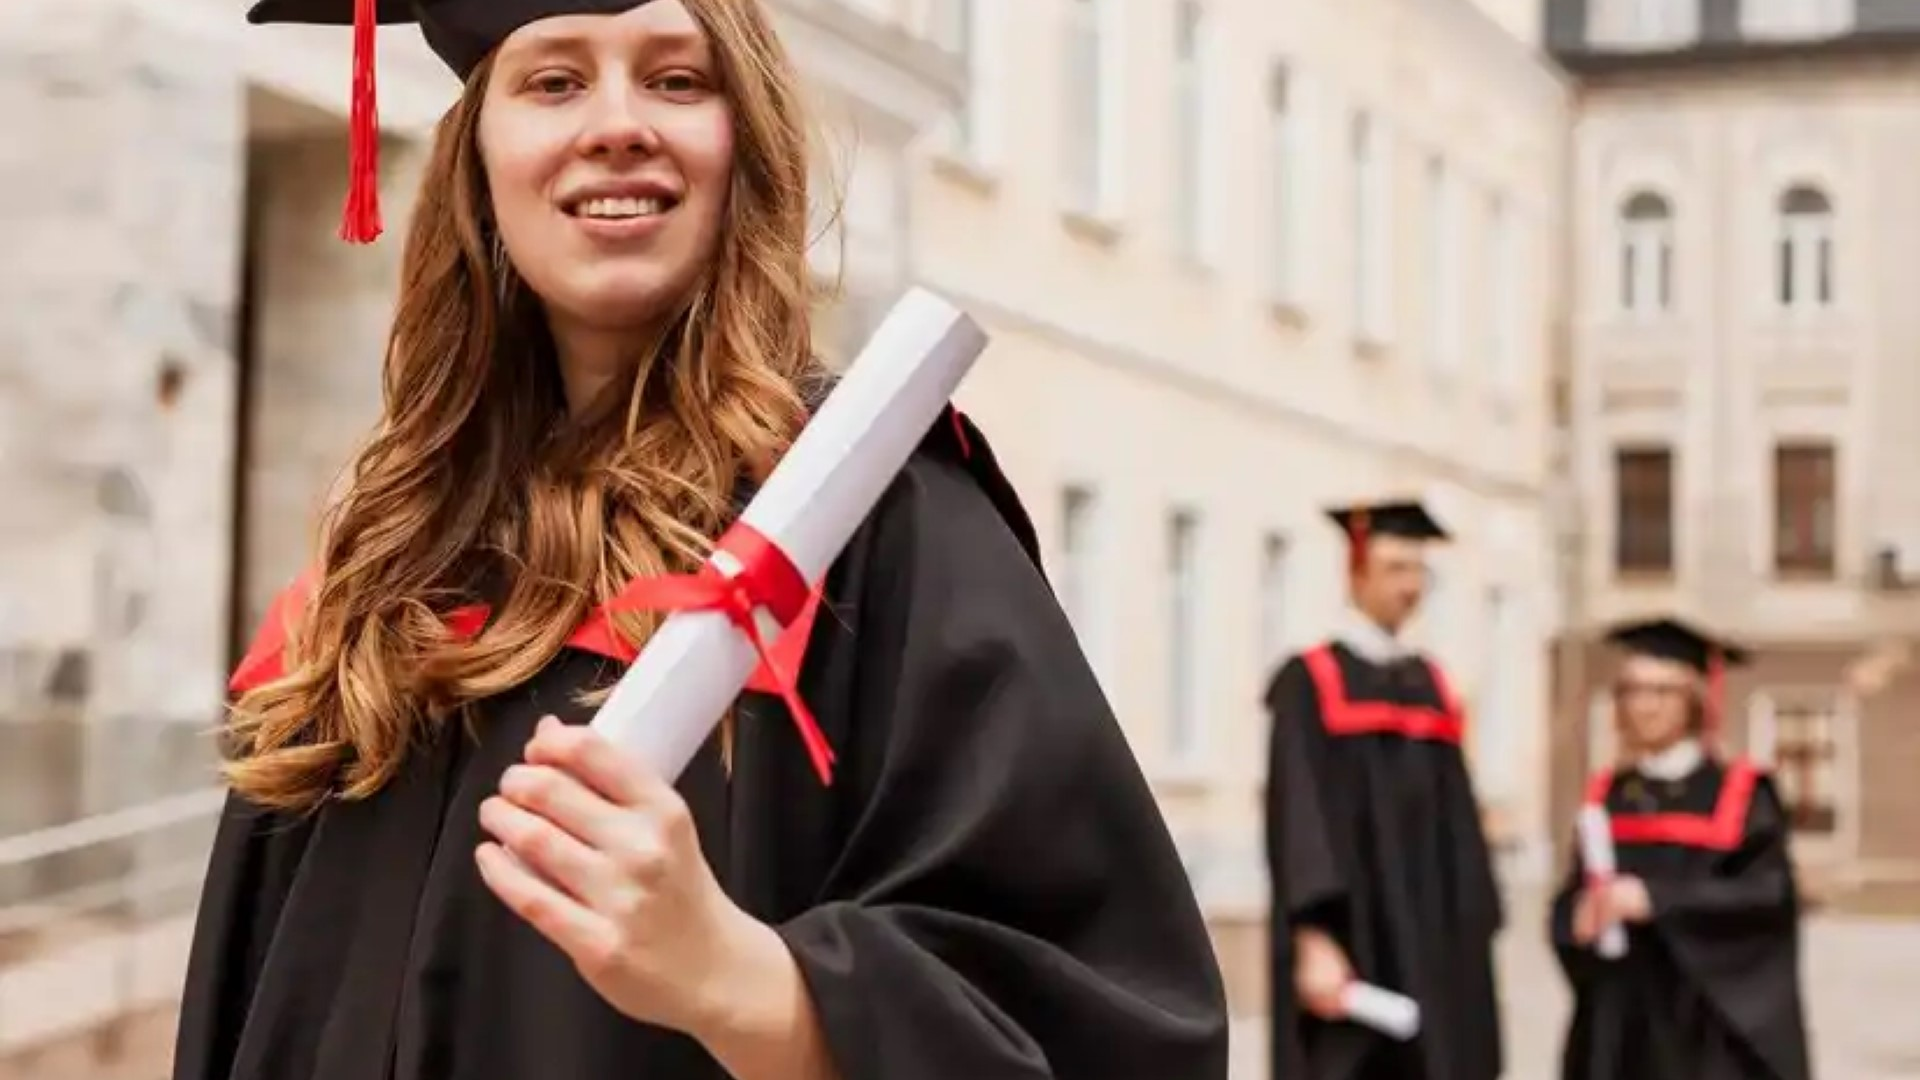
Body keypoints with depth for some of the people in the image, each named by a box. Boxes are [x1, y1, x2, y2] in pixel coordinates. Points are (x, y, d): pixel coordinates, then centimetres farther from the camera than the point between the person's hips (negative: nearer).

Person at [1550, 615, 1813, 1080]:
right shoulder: (1607, 798, 10)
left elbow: (1767, 894, -13)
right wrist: (1581, 920, -15)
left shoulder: (1743, 795, -1)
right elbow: (1572, 902, 10)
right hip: (1621, 1024, 4)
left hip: (1711, 1022, -4)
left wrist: (1655, 900, -21)